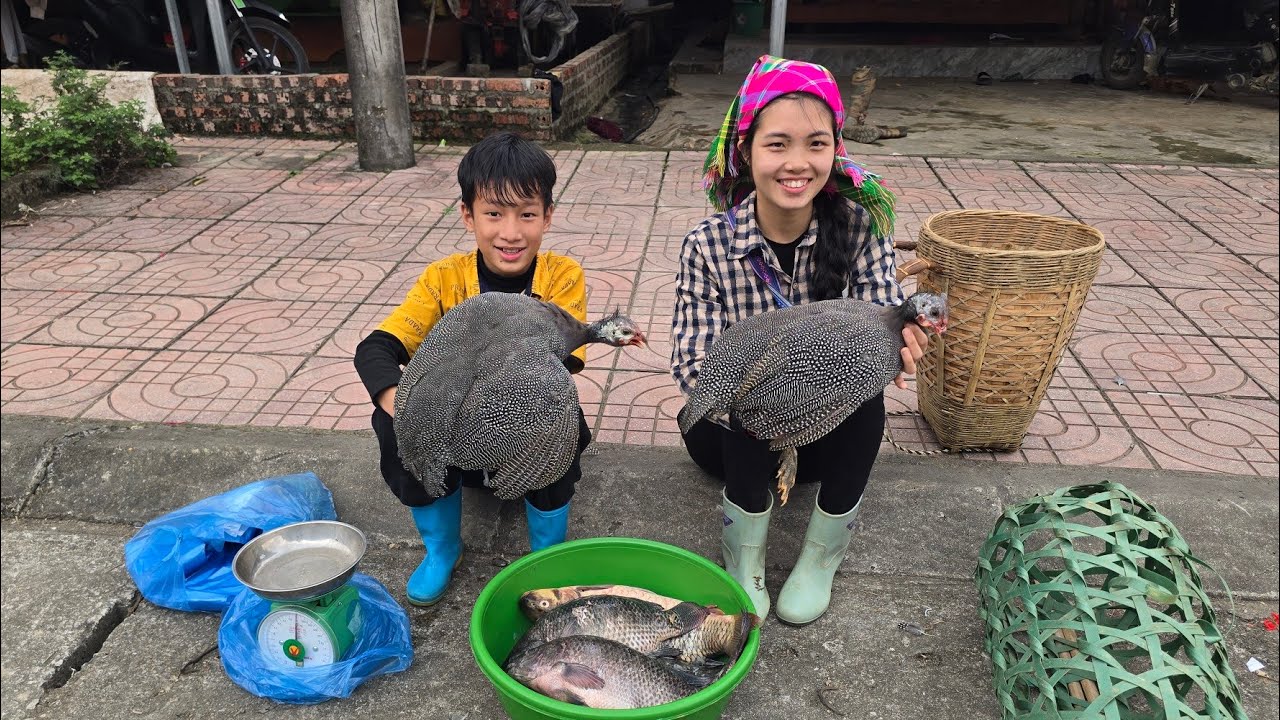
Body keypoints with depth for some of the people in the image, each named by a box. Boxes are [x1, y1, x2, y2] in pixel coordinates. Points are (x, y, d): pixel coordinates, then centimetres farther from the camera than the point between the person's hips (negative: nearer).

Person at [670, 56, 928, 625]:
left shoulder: (859, 228, -15)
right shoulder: (709, 246, -18)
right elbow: (691, 365, -24)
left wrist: (896, 342, -44)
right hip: (732, 434, -1)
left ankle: (823, 551, -10)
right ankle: (743, 552, -12)